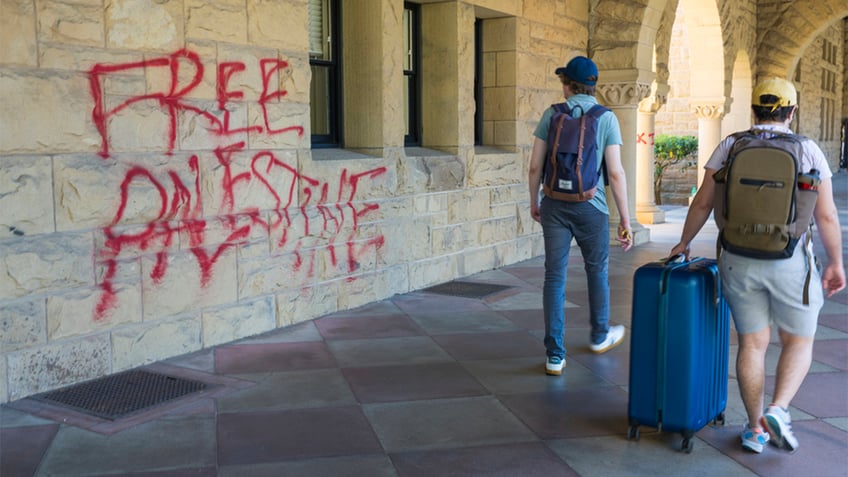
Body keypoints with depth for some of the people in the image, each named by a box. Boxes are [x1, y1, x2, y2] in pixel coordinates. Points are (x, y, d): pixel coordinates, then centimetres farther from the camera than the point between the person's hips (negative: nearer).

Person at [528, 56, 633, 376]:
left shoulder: (552, 115, 0)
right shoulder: (606, 119, -4)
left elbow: (535, 166, 1)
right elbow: (616, 173, -9)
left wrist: (534, 202, 16)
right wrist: (625, 219, -4)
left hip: (555, 205, 1)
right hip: (590, 207, -1)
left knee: (554, 277, 4)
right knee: (597, 270, 19)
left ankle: (555, 356, 3)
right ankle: (600, 336, 40)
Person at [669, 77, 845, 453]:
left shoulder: (730, 147, 0)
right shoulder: (808, 151, -3)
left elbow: (703, 202, 0)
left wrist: (684, 243, 14)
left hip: (739, 261, 2)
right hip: (790, 263, -2)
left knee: (753, 343, 12)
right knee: (798, 341, 15)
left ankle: (756, 429, 16)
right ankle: (777, 411, -5)